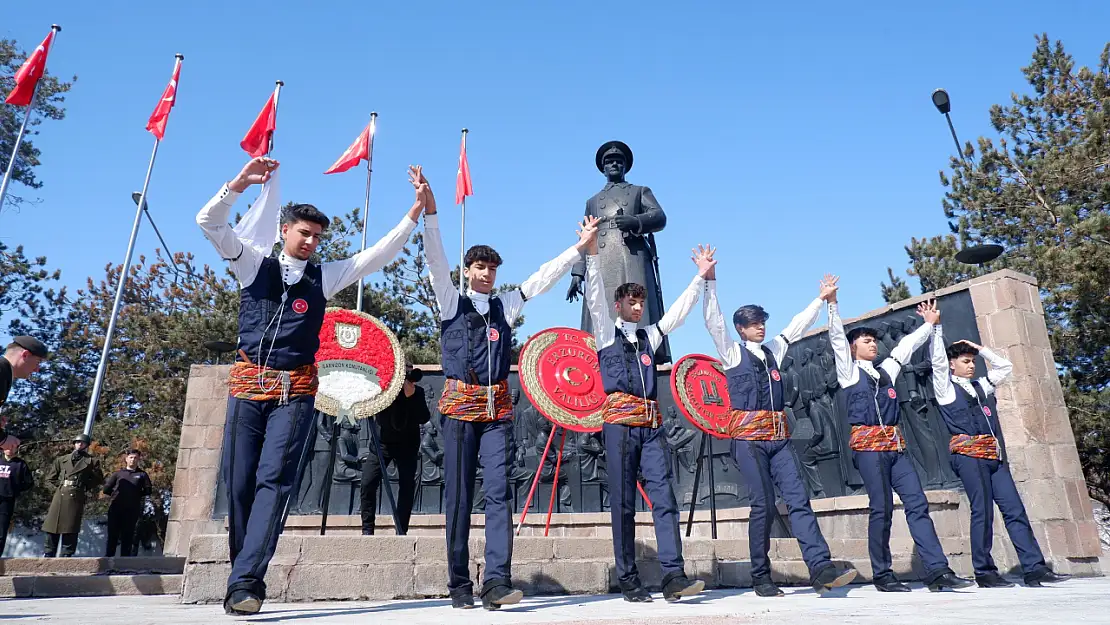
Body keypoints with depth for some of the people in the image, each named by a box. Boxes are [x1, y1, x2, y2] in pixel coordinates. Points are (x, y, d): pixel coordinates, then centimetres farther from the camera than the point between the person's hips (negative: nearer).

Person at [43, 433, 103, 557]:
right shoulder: (61, 459, 15)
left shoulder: (92, 461, 9)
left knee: (71, 531, -3)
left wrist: (85, 486, 2)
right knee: (53, 528, 2)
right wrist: (62, 484, 8)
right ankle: (48, 555, 12)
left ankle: (66, 556, 3)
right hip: (60, 496, 2)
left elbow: (99, 479, 12)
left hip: (76, 497, -2)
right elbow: (50, 478, 19)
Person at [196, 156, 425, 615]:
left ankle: (245, 583, -13)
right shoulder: (253, 264, 10)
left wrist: (415, 211, 2)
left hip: (295, 390, 0)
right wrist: (242, 182, -11)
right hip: (247, 384, 1)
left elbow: (380, 254, 8)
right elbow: (209, 222, 3)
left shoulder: (325, 276, 11)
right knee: (238, 483, 2)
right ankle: (245, 580, 15)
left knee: (273, 480, -11)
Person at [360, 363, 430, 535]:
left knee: (407, 486, -5)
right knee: (368, 483, -9)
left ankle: (402, 531, 6)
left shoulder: (417, 392, -14)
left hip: (407, 444, 0)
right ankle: (367, 530, 4)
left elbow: (424, 418, -22)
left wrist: (411, 394, -32)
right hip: (381, 442, 0)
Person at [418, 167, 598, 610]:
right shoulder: (451, 302, 7)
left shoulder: (506, 305, 15)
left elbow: (545, 277, 12)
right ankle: (460, 585, 10)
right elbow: (436, 260, -7)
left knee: (498, 493, -7)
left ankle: (497, 582, -10)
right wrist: (428, 209, -19)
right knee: (459, 497, 1)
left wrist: (580, 245, 7)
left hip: (498, 409, 2)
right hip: (459, 406, -2)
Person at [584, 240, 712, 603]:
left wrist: (701, 276, 19)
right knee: (623, 504, -1)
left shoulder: (650, 335, 23)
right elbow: (595, 296, -2)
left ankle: (673, 576, -8)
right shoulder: (606, 332, 11)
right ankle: (628, 580, 5)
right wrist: (592, 252, -11)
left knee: (664, 497, -6)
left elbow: (679, 310, 23)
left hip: (652, 425, 4)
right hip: (619, 422, -4)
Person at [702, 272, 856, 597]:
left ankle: (821, 569, -12)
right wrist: (710, 280, -12)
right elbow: (713, 321, -6)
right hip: (748, 437, -5)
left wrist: (822, 298, 30)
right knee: (763, 503, -8)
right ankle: (760, 577, 3)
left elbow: (798, 326, 29)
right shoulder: (732, 352, 5)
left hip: (778, 437, 5)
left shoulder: (773, 350, 20)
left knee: (798, 498, -7)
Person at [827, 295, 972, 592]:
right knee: (882, 508, -7)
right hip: (867, 444, -6)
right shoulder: (848, 370, 6)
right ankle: (882, 574, 1)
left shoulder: (886, 370, 23)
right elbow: (837, 338, -5)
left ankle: (937, 570, -5)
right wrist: (832, 304, -13)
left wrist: (929, 323, 35)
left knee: (917, 503, -3)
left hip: (895, 444, 6)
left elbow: (907, 346, 31)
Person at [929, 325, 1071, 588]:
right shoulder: (946, 387, 6)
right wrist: (936, 328, -3)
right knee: (982, 511, -8)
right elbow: (938, 361, -6)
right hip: (969, 454, -6)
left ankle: (1034, 568, 1)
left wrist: (980, 348, 25)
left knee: (1015, 509, 1)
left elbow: (1005, 367, 30)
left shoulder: (981, 386, 24)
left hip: (995, 455, 6)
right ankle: (984, 572, -2)